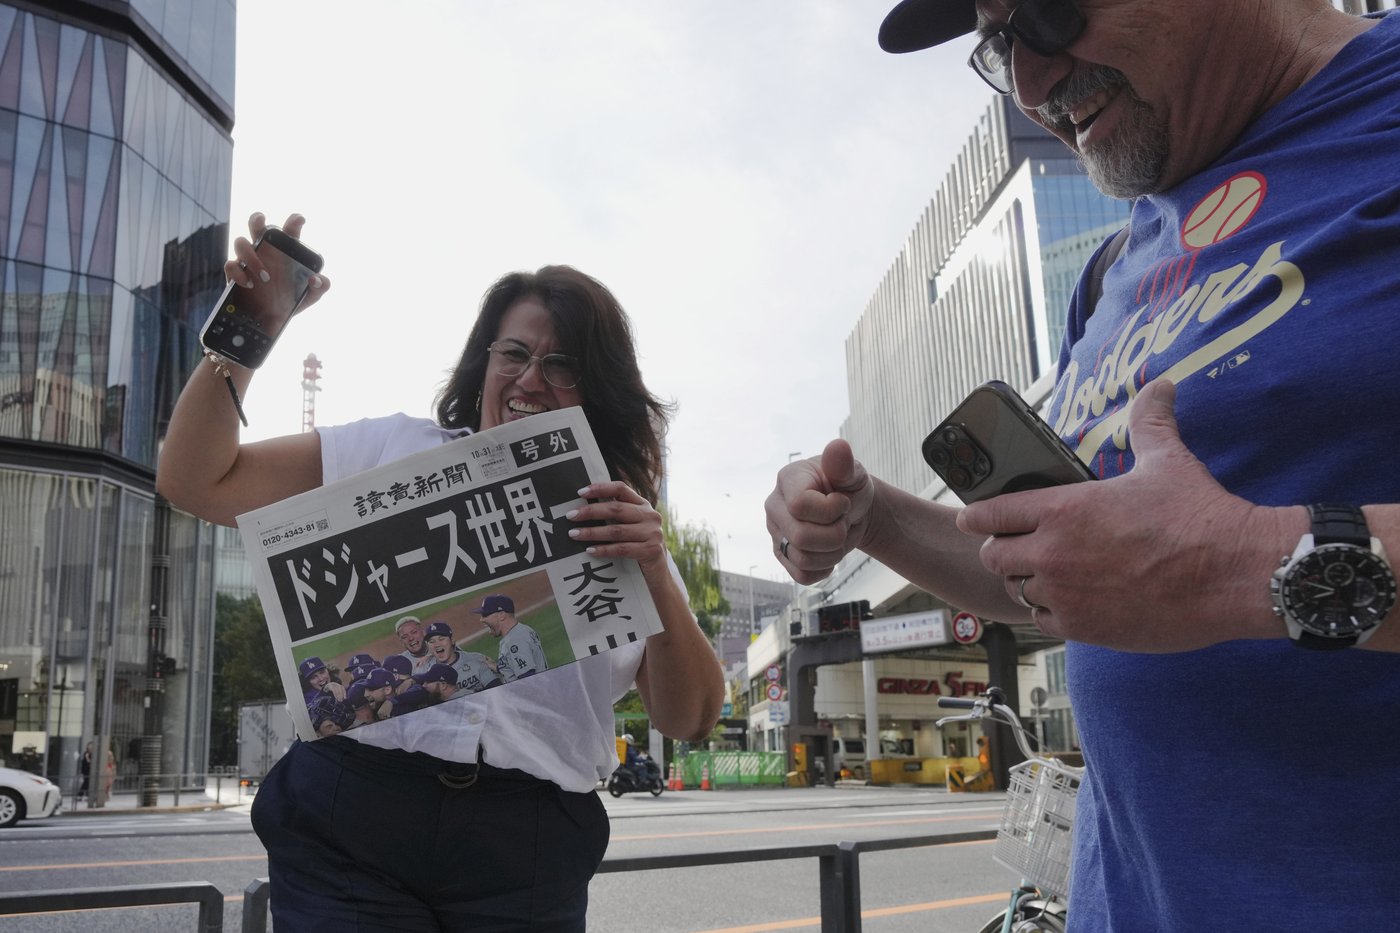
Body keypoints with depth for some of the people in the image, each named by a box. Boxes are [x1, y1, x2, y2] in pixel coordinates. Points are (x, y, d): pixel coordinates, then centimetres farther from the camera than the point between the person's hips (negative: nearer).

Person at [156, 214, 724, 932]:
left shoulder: (624, 525, 10)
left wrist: (656, 577, -16)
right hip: (351, 821, -1)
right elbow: (196, 482, 7)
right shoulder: (394, 451, 9)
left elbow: (691, 720, 1)